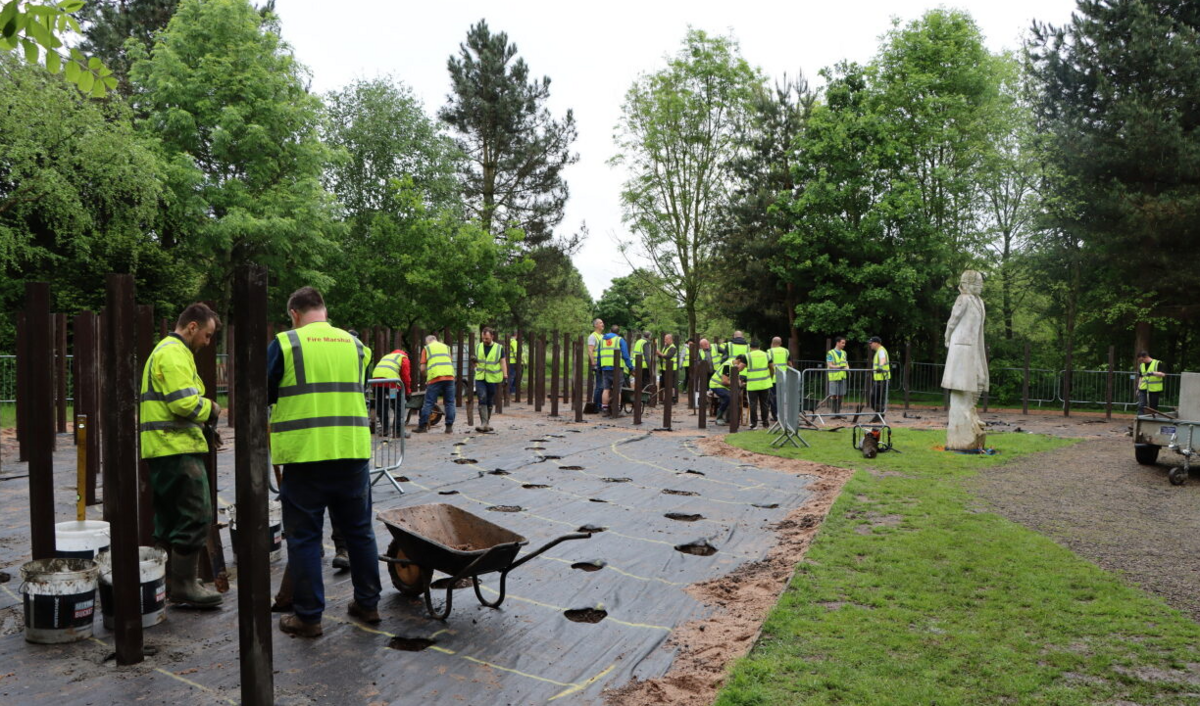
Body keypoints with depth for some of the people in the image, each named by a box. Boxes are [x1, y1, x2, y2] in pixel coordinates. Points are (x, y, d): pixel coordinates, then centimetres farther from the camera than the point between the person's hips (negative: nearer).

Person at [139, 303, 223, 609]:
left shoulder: (163, 351, 23)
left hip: (162, 448, 11)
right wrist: (210, 409, -5)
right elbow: (185, 402, -23)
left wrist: (204, 414, 13)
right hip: (178, 448, -11)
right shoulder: (175, 354, -13)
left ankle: (170, 580, 25)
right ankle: (185, 586, -1)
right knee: (195, 516, -7)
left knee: (170, 518, 16)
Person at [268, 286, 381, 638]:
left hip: (304, 454, -4)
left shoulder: (284, 344, -4)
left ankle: (308, 616, 15)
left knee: (304, 536, 8)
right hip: (353, 451, 4)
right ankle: (368, 603, 26)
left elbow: (263, 395, 2)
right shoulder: (353, 344, 8)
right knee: (359, 530, 15)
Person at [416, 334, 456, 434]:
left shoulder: (426, 348, 13)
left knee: (428, 403, 2)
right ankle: (449, 427, 4)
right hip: (449, 376, 3)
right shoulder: (446, 347, 23)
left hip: (435, 378, -2)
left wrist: (426, 374, 26)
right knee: (449, 402, 7)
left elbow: (422, 367, 8)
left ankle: (422, 426, 2)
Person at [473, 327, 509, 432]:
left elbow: (503, 362, 2)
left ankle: (487, 422, 25)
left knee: (490, 401, 9)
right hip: (480, 378, 1)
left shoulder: (498, 348, 2)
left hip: (492, 379, -1)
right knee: (482, 398, -14)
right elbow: (476, 363, 15)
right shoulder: (478, 347, 8)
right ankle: (484, 424, -17)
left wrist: (505, 375, -10)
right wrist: (474, 361, -8)